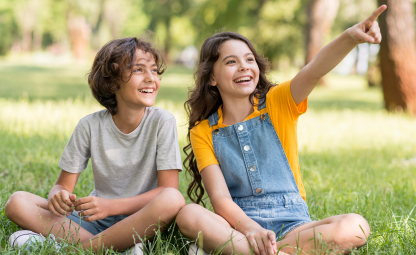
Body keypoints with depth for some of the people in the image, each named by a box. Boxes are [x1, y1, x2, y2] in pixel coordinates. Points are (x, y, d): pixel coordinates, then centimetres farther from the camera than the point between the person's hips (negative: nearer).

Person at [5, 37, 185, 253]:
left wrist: (111, 206, -24)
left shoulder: (162, 121, -6)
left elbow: (168, 188, -12)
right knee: (17, 202, -15)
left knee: (172, 199, -36)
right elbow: (64, 185, 3)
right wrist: (58, 196, -23)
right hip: (95, 222, 2)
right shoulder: (90, 126, 0)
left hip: (141, 222, -2)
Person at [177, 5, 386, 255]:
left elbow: (314, 70, -15)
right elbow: (220, 198, -6)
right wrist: (250, 229, -27)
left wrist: (350, 37, -36)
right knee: (188, 215, -32)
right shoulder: (203, 132, 6)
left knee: (354, 227, -29)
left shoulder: (278, 103, 6)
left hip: (291, 223, 1)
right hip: (238, 224, -1)